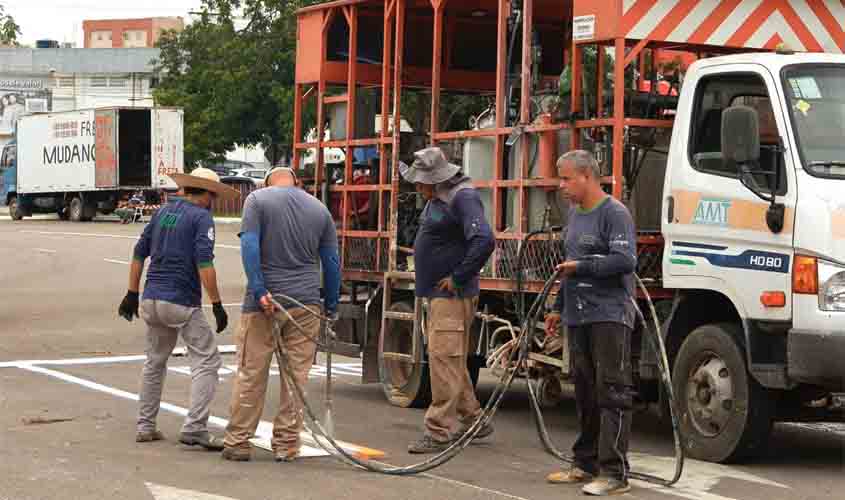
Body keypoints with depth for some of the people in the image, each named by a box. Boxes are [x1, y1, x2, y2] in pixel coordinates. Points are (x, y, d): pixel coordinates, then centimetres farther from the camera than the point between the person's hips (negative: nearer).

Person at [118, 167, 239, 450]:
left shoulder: (163, 212, 15)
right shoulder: (201, 217, -7)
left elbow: (139, 253, 16)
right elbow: (204, 265, -18)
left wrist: (132, 294, 21)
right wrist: (217, 304, -18)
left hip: (151, 299, 8)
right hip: (182, 302, -7)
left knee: (155, 362, 20)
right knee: (206, 362, -3)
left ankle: (145, 426, 22)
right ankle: (195, 428, -13)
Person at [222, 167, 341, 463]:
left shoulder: (257, 200, 4)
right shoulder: (319, 208, 13)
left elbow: (249, 246, -10)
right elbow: (332, 261, 13)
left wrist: (258, 290, -14)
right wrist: (332, 305, 19)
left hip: (264, 302, -2)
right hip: (305, 304, 2)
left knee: (250, 374, 3)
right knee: (297, 376, 7)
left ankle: (238, 442, 8)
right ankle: (287, 445, 11)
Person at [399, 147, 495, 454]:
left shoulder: (463, 198, -17)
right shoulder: (437, 198, 13)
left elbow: (484, 241, -29)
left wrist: (458, 278, -22)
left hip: (452, 295, -10)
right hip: (436, 293, 10)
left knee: (443, 357, -11)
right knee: (451, 360, 17)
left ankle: (439, 432, -9)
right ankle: (472, 419, 28)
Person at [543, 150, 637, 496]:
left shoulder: (614, 214, -9)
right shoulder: (575, 214, 19)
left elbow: (625, 261, -21)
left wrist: (581, 267, -14)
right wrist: (559, 308, 27)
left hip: (609, 316, -9)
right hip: (578, 318, 9)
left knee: (612, 393, -9)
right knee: (585, 394, 14)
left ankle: (614, 473, -10)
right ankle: (586, 464, 22)